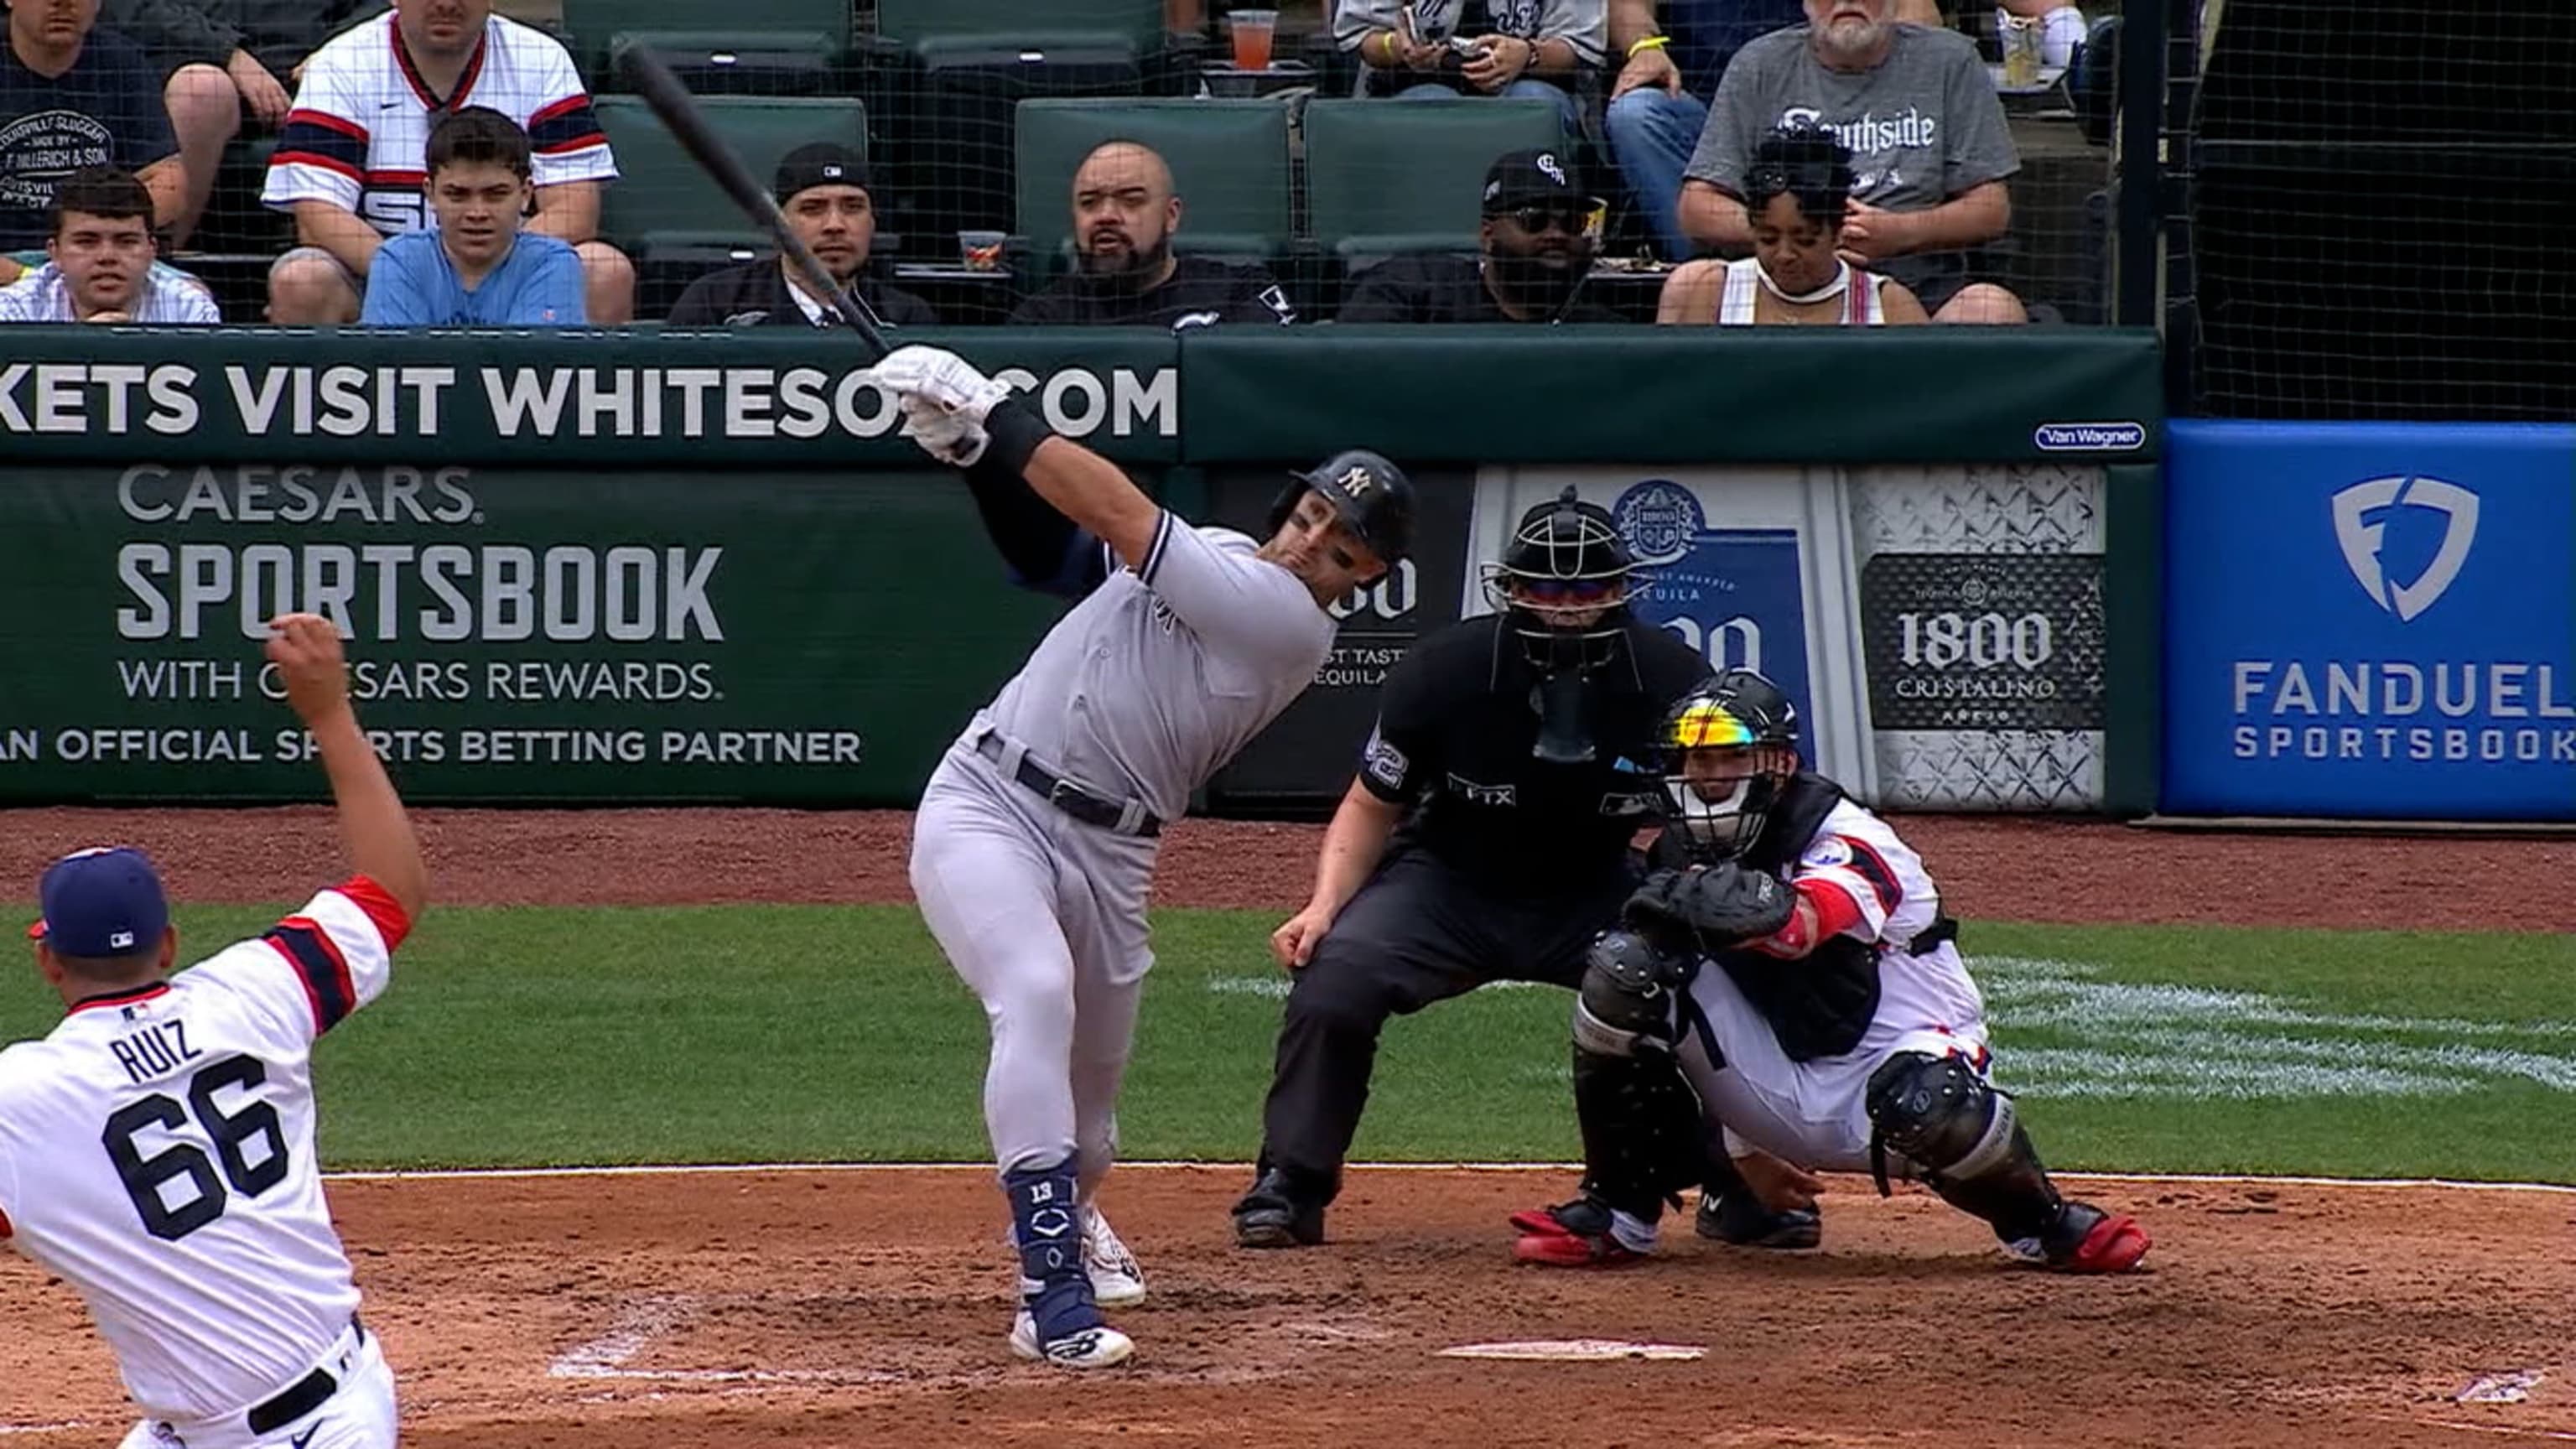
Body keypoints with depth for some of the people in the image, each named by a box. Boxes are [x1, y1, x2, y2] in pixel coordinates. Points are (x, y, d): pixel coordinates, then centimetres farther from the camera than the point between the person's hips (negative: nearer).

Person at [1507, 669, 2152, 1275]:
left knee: (1925, 1104, -41)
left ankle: (2043, 1223, -7)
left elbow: (1802, 925, -40)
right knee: (1624, 970, -15)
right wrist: (1744, 1149, 12)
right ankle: (1617, 1217, -6)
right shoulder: (1686, 855, 3)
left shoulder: (1852, 843, -16)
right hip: (1778, 1091, 5)